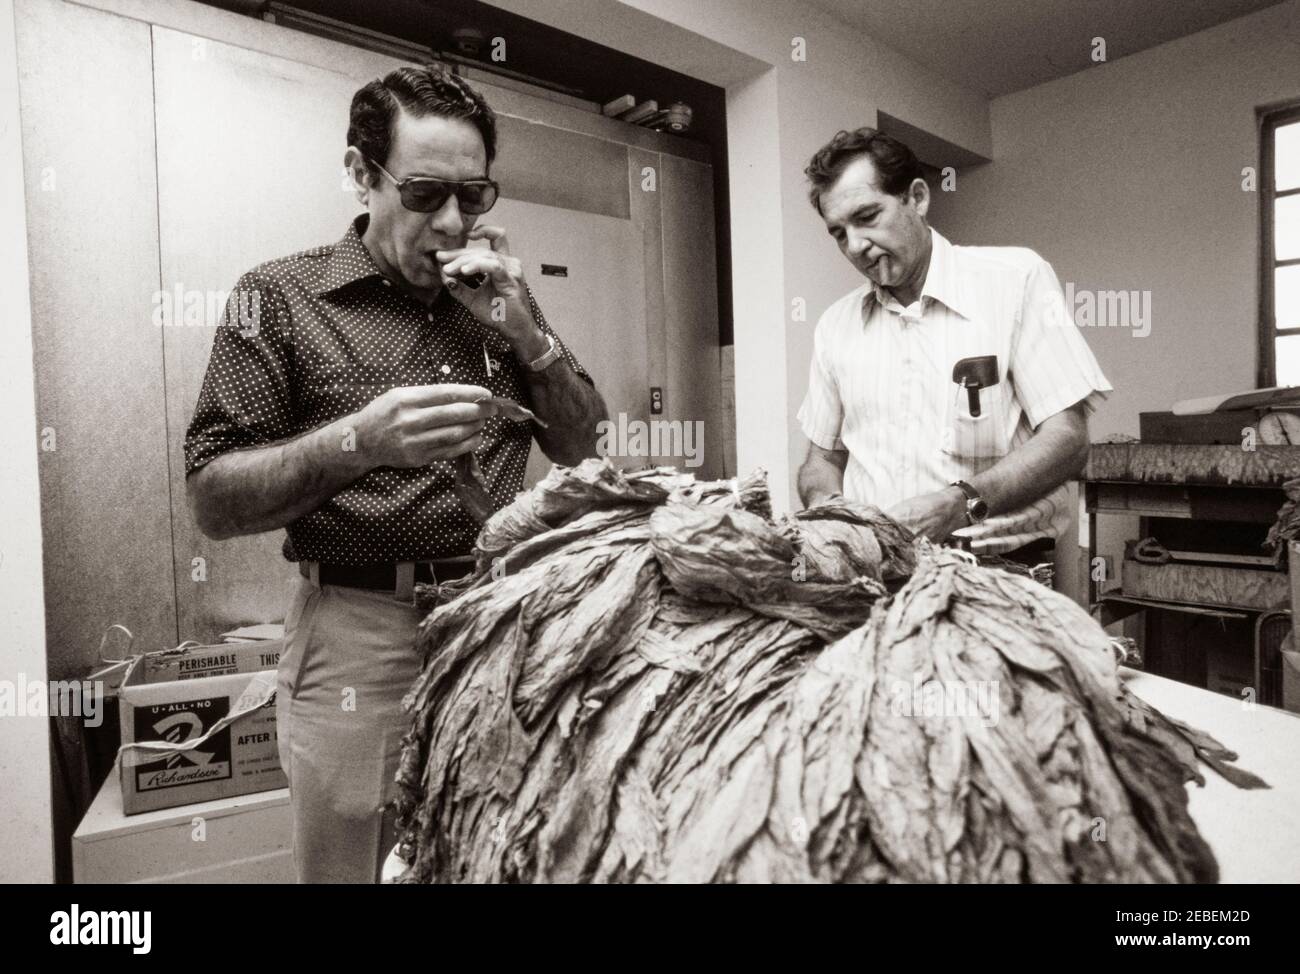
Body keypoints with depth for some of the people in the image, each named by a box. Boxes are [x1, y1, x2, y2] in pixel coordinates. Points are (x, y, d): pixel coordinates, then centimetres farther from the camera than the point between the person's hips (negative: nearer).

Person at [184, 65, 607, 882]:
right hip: (359, 639, -3)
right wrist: (355, 441, -23)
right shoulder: (282, 296, -3)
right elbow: (213, 501, -7)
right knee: (348, 866, 12)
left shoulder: (500, 297, 8)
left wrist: (524, 331, -8)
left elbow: (583, 452, 7)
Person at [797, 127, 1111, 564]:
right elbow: (823, 458, 19)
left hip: (997, 565, -2)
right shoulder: (836, 325, 14)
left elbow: (1067, 438, -3)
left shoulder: (1016, 277, 2)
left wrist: (961, 503, -18)